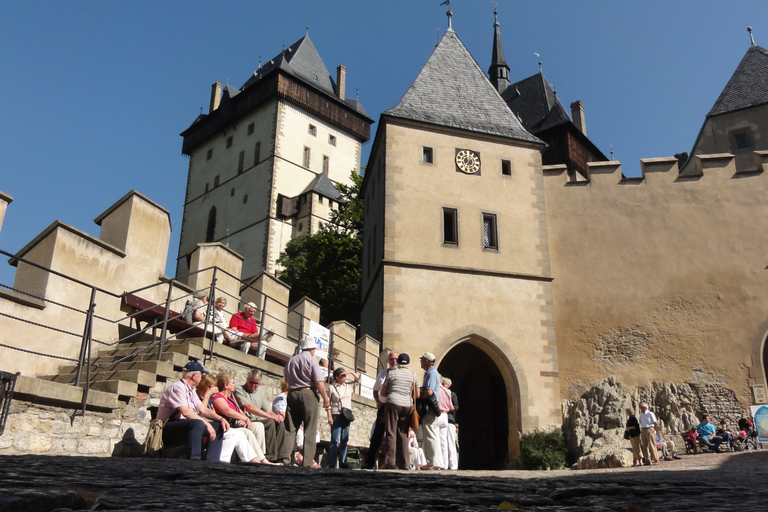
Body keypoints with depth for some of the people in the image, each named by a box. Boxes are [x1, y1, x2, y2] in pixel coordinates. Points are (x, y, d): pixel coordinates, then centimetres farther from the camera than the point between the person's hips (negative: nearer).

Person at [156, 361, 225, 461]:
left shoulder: (191, 391, 19)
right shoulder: (177, 387, -12)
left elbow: (203, 409, 13)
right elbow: (185, 412, -24)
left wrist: (221, 419, -3)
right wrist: (207, 424, -26)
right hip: (167, 431, -10)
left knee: (218, 426, -1)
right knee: (197, 423, -36)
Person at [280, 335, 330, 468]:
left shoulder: (291, 360, 14)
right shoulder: (312, 360, -3)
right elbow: (319, 382, -9)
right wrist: (325, 398, -4)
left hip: (292, 393, 5)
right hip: (308, 394, -5)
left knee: (290, 428, 6)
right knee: (310, 430, -1)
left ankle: (284, 457, -2)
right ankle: (308, 461, -4)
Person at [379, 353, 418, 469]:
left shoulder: (391, 374, 4)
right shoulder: (413, 375, 10)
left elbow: (382, 393, 7)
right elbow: (416, 395, 10)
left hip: (393, 404, -3)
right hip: (408, 406, 3)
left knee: (391, 433, -3)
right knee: (403, 435, 6)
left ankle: (389, 462, -9)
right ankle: (404, 463, 3)